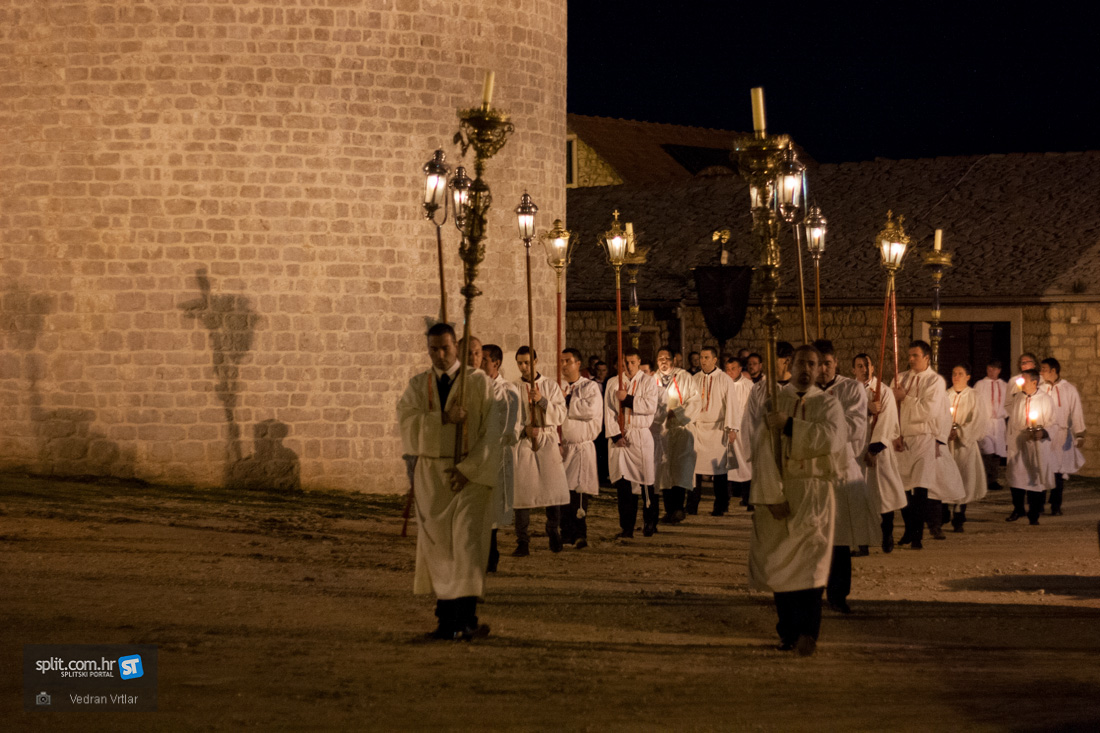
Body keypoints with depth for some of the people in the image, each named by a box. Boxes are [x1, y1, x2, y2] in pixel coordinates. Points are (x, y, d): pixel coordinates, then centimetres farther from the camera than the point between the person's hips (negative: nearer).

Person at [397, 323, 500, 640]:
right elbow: (407, 420, -7)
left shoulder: (479, 383, 0)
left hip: (470, 474, -3)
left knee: (467, 544, -12)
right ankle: (447, 617, 8)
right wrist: (445, 418, -19)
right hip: (430, 476, 3)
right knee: (437, 546, 3)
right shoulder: (418, 385, 10)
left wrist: (468, 468, -13)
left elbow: (491, 432, -5)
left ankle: (467, 619, -17)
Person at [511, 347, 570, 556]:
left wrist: (542, 400, -15)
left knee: (553, 490, -2)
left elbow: (560, 416, -1)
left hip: (547, 442, 0)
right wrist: (524, 429, -14)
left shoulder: (551, 386, 7)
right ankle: (522, 542, -1)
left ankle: (554, 535, 16)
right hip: (522, 443, 0)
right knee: (522, 492, -5)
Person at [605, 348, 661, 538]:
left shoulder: (648, 382, 3)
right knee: (622, 483, -2)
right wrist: (615, 435, -7)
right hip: (619, 438, 2)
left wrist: (627, 399, -14)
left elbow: (651, 406, -11)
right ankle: (626, 526, 2)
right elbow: (609, 411, 4)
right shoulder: (612, 384, 9)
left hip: (641, 437, -2)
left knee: (646, 481, 1)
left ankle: (649, 523, 15)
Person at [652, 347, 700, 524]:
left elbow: (694, 401, -2)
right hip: (660, 429, 3)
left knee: (680, 469, -14)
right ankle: (670, 509, 6)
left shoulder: (684, 378, 4)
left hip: (680, 429, -3)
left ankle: (678, 507, -19)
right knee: (663, 469, 0)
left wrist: (677, 413, -13)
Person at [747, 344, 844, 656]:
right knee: (780, 564, 3)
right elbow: (763, 450, -6)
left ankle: (808, 632, -15)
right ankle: (788, 631, 13)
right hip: (778, 490, 1)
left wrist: (789, 425, -17)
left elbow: (832, 439, -15)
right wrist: (772, 496, -15)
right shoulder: (771, 402, 5)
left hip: (814, 492, -1)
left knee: (809, 561, -11)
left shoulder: (828, 404, 6)